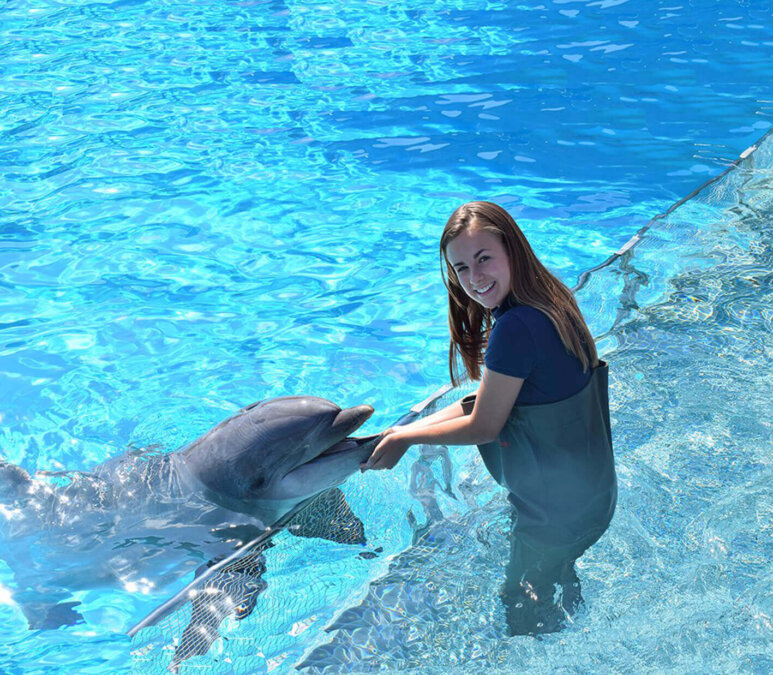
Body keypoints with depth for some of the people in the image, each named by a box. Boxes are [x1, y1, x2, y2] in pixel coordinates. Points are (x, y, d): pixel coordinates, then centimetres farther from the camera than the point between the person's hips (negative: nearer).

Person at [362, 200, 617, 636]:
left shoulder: (515, 328, -32)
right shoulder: (549, 303, -1)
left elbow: (483, 427, -21)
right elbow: (489, 399, 5)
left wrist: (406, 438, -7)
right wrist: (409, 429, 0)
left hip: (557, 507, -9)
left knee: (524, 608, 18)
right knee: (558, 582, 33)